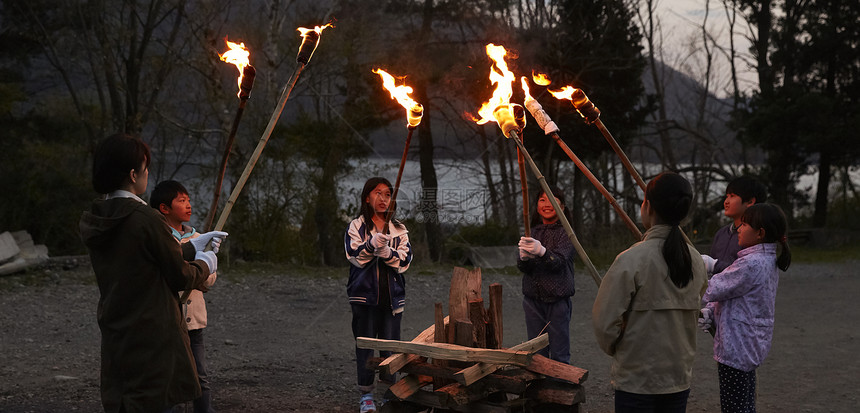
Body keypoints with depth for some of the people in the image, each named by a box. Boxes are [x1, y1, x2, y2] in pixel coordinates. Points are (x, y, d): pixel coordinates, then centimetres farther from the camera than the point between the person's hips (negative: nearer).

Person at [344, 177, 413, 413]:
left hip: (392, 296, 2)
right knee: (365, 345, 0)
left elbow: (404, 261, 0)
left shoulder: (399, 229, 9)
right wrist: (373, 244, -27)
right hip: (364, 295, -2)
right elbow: (355, 256, -10)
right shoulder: (357, 226, 2)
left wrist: (386, 252, -18)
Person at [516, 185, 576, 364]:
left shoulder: (566, 233, -3)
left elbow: (559, 262, -19)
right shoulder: (533, 232, 11)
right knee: (537, 354, 9)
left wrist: (541, 251, -39)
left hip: (558, 300, -4)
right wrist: (524, 257, -23)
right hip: (533, 300, 4)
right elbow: (523, 268, 1)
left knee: (559, 355, -3)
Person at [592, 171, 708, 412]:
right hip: (681, 377, 5)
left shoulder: (632, 260, -18)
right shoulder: (696, 261, 1)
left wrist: (613, 348, 4)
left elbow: (604, 320, -15)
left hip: (636, 379, -5)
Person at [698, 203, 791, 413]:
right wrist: (709, 311, -1)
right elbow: (729, 293, 14)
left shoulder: (751, 264, -23)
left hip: (736, 349, -10)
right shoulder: (767, 262, 10)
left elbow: (712, 291, -17)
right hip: (750, 347, 10)